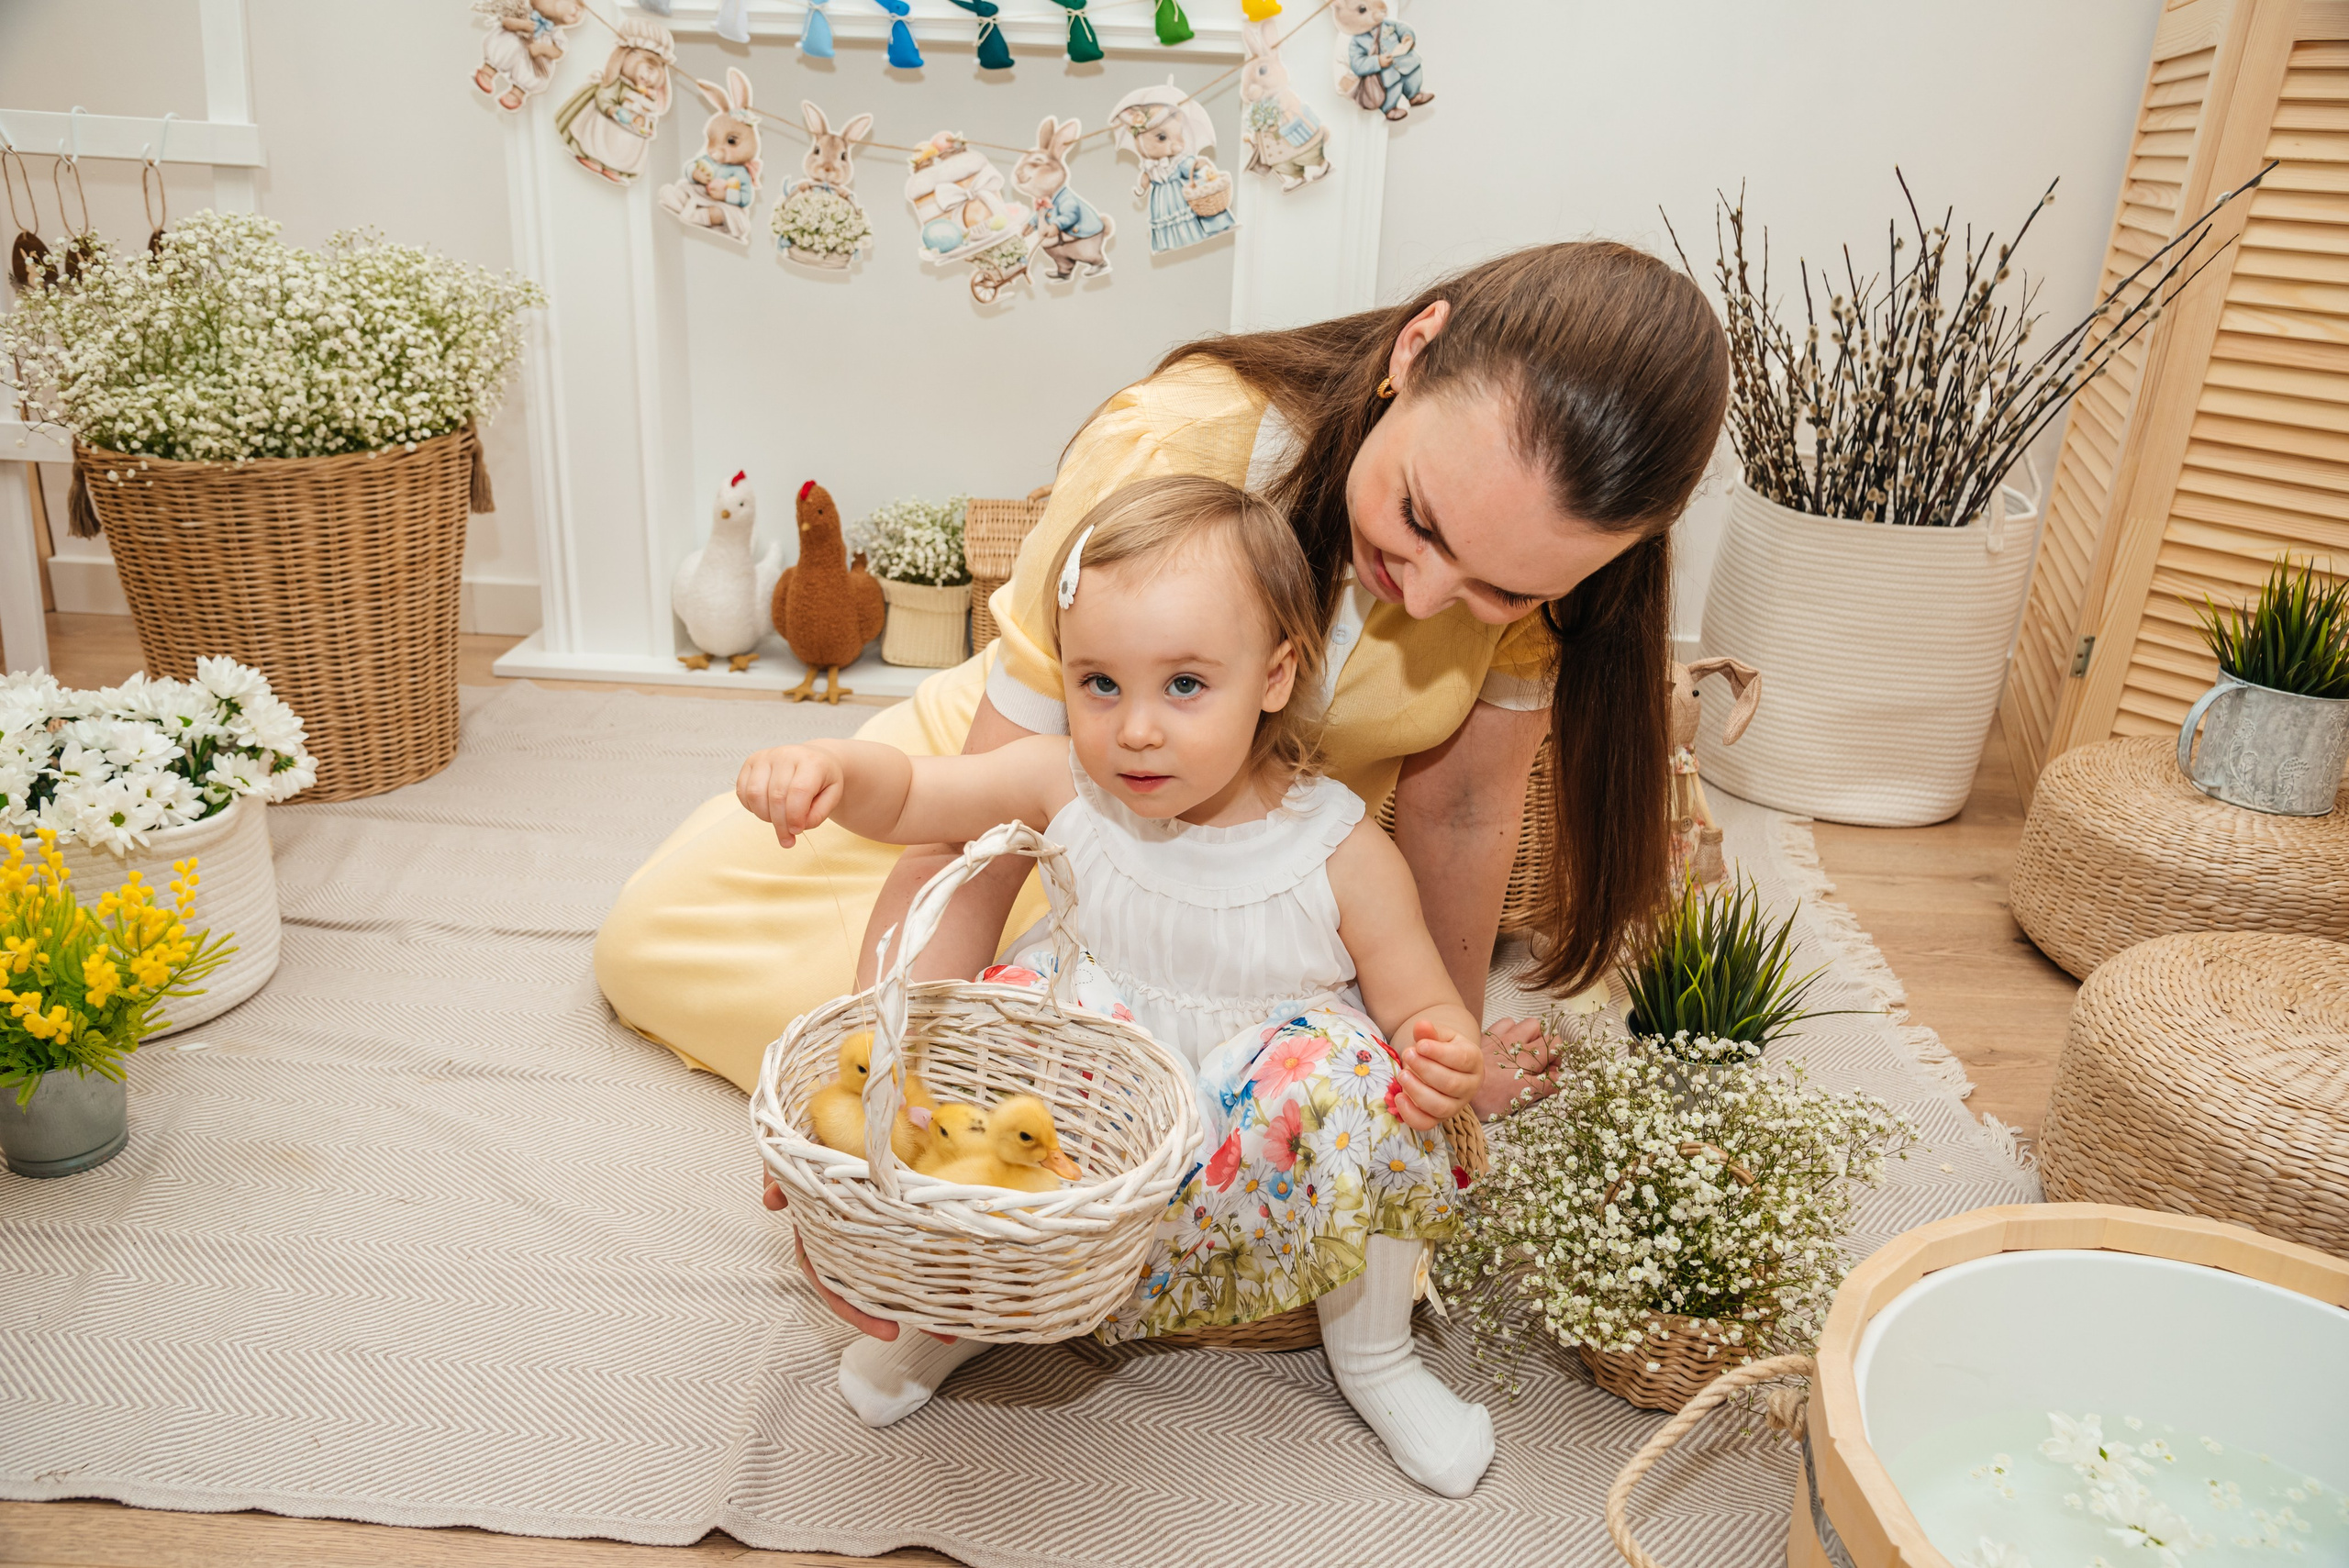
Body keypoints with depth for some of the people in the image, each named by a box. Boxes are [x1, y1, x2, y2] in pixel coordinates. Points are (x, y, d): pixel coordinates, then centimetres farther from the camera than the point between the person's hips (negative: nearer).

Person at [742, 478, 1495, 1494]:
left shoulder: (1342, 853, -18)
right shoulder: (1067, 784, -11)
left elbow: (1424, 1010, -9)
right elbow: (907, 796, -6)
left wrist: (1445, 1060, -33)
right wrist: (831, 767, -29)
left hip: (1265, 1148, -2)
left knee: (1351, 1074, -31)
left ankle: (1373, 1356, -1)